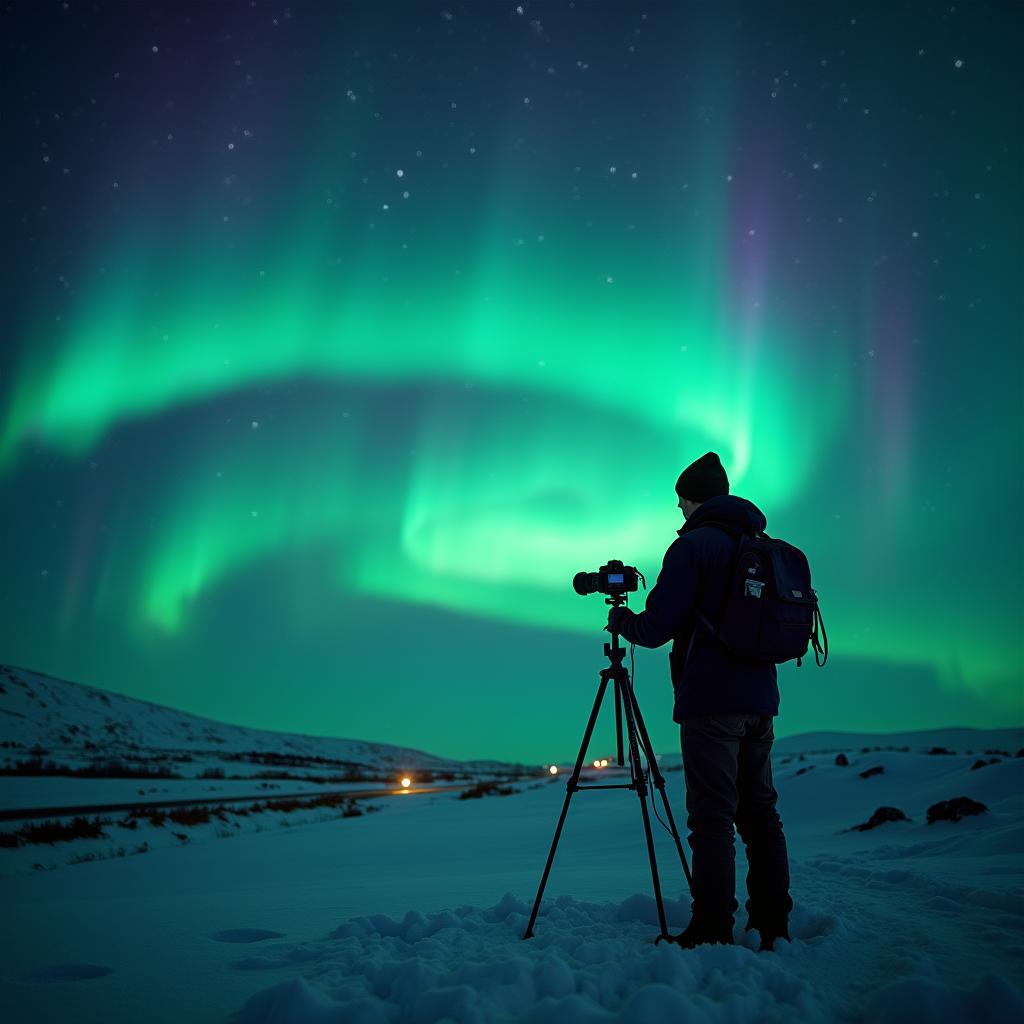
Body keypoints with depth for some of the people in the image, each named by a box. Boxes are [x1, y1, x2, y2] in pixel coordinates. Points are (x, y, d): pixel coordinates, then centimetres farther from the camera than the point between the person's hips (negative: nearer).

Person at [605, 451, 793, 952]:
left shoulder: (693, 545, -8)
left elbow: (657, 627, -11)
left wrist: (620, 620, 9)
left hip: (711, 702, -7)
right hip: (760, 700, 8)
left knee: (712, 818, -5)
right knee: (759, 812, 11)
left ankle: (712, 932, -2)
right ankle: (772, 925, 16)